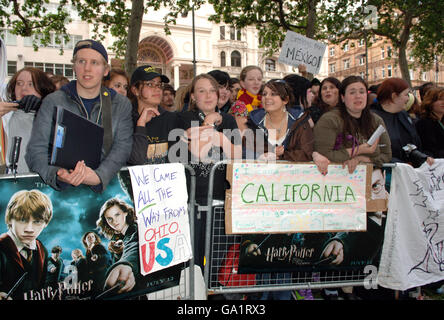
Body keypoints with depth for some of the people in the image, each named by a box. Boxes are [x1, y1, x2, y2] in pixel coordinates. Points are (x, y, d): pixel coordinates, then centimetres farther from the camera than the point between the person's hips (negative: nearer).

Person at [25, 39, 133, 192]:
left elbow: (123, 146, -2)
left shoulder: (121, 104, 9)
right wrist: (57, 175, -23)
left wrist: (99, 175, -22)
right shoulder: (53, 102, 6)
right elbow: (36, 150, -1)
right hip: (62, 189, 0)